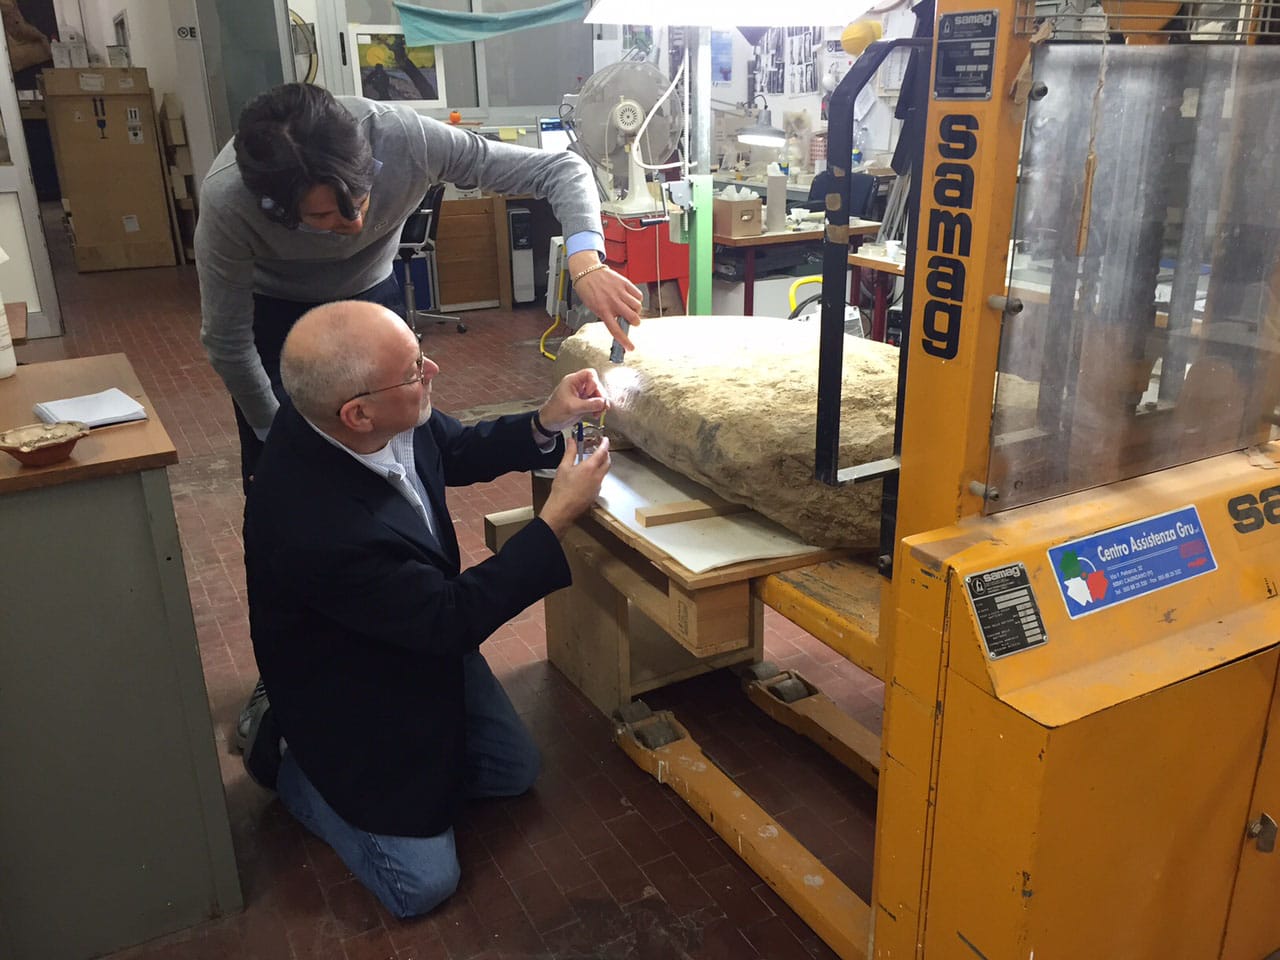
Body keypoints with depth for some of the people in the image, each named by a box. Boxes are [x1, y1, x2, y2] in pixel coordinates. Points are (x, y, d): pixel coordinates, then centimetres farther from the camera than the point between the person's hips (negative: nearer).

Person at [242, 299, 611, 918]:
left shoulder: (384, 417, -20)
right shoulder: (317, 526, -41)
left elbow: (458, 452, 3)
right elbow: (455, 617, -29)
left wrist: (544, 425, -15)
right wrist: (559, 514, -26)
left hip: (424, 644, 8)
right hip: (355, 699, -7)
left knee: (515, 772, 17)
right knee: (424, 883, 1)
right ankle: (287, 764, 16)